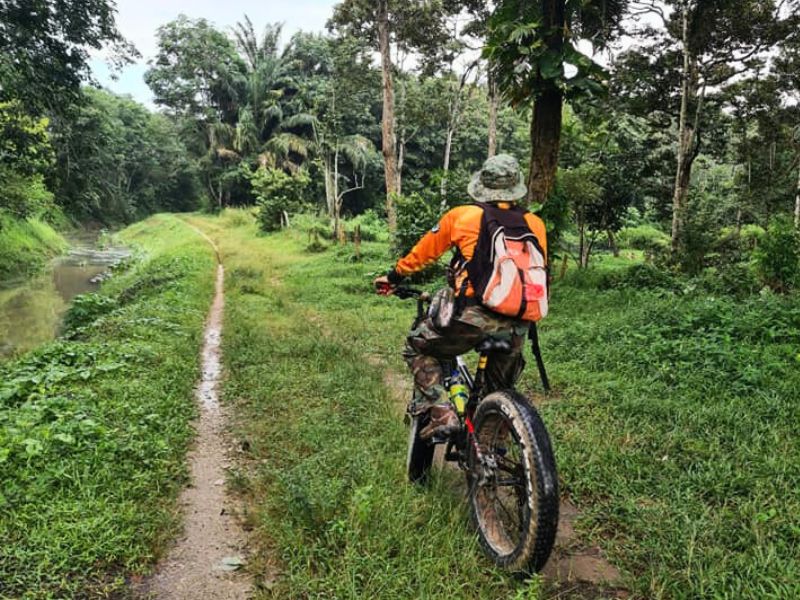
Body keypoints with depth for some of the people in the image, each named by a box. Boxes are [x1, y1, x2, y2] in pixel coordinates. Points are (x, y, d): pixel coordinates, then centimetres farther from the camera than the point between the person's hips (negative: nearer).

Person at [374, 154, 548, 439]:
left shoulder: (461, 216, 7)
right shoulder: (536, 224, 14)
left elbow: (424, 251, 18)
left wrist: (393, 276, 33)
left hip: (474, 314, -4)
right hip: (517, 326, 4)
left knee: (417, 346, 18)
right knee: (501, 391, 28)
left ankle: (441, 411, 2)